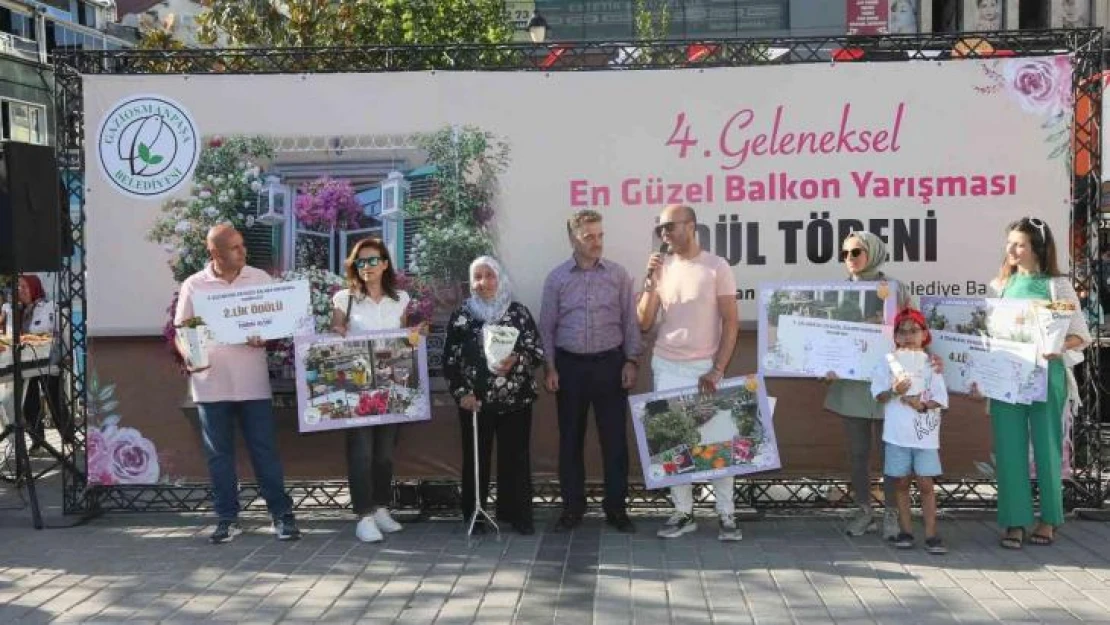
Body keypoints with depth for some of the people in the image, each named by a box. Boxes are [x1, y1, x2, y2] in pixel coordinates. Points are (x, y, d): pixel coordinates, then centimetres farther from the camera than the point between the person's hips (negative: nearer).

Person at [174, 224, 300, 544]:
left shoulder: (260, 279, 4)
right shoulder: (193, 286, 2)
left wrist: (265, 337, -14)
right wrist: (188, 357, -14)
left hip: (253, 383, 0)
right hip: (211, 385, 0)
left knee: (265, 450, 3)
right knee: (219, 454, 8)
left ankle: (281, 514, 11)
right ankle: (227, 518, 18)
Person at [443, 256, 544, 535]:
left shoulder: (519, 312, 2)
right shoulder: (461, 315, 3)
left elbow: (538, 351, 0)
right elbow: (450, 359, 3)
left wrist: (517, 360, -19)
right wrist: (461, 393, -7)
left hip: (516, 400, 0)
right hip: (475, 402, 0)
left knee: (515, 457, 2)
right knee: (476, 458, 5)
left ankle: (517, 514, 13)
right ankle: (474, 515, 17)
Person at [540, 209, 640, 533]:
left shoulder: (618, 275, 2)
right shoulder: (556, 278, 2)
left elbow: (630, 322, 5)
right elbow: (547, 326, 5)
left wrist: (631, 361, -2)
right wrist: (549, 367, -1)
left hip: (609, 363, 0)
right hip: (570, 364, 0)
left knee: (614, 438, 2)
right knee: (570, 438, 7)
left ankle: (616, 507, 12)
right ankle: (573, 507, 17)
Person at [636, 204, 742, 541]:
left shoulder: (716, 267, -4)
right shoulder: (661, 266, 5)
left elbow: (731, 323, -4)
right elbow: (644, 323, 3)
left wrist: (717, 370, -11)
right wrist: (652, 282, -10)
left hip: (704, 367, -3)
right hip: (666, 367, 3)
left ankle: (727, 515, 8)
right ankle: (683, 513, 14)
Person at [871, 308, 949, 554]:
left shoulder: (930, 364, 4)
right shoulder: (889, 362, 4)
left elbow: (940, 399, 1)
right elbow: (879, 395, -1)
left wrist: (923, 405, -18)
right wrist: (894, 391, -20)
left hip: (925, 434, 0)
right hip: (897, 433, 1)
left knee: (925, 484, -1)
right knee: (901, 483, 8)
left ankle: (931, 535, 3)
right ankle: (905, 531, 17)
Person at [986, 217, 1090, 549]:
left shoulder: (1057, 285, 2)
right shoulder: (1001, 284, 10)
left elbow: (1080, 335, -2)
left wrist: (1059, 345, -22)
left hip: (1046, 375, -2)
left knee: (1047, 446, 5)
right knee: (1009, 448, 1)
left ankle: (1049, 519, 18)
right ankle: (1015, 521, 8)